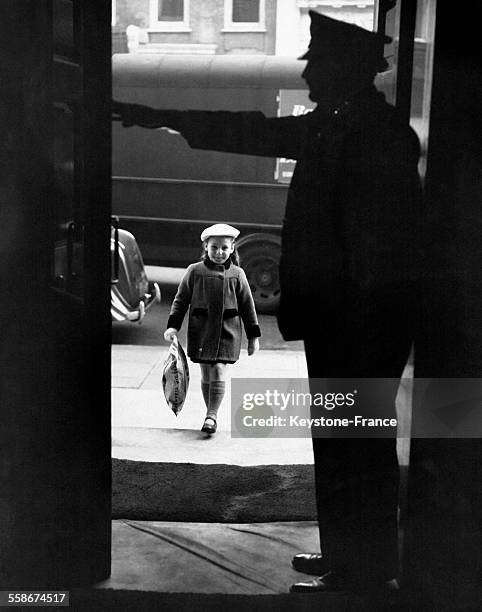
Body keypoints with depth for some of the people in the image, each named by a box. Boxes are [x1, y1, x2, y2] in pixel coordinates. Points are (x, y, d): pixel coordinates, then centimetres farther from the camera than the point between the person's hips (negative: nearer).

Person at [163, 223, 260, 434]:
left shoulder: (237, 274, 4)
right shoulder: (195, 271, 2)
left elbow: (247, 306, 8)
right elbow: (181, 300, 5)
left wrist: (253, 336, 8)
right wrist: (173, 326, -5)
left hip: (227, 332, -1)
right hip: (201, 331, 1)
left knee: (218, 373, -9)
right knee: (206, 375, 7)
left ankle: (211, 416, -3)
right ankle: (211, 413, 20)